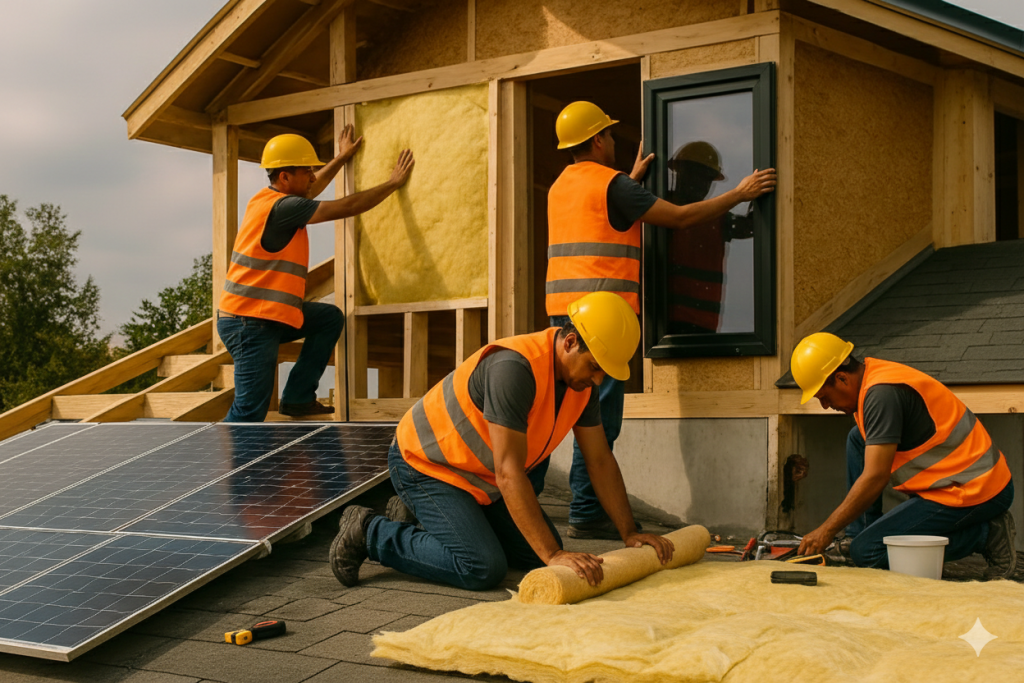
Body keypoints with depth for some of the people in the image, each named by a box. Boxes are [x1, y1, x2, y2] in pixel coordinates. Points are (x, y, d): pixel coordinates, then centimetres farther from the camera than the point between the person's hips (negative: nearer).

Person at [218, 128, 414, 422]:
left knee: (330, 318, 13)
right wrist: (393, 182, -5)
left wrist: (342, 157, 40)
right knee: (250, 412, -11)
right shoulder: (281, 207, -18)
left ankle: (298, 397, 12)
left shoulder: (268, 198, 10)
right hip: (249, 322, -10)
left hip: (268, 316, 10)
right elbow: (347, 207, -16)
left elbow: (311, 189, 33)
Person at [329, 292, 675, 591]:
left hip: (481, 480, 9)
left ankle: (417, 519, 19)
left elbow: (600, 460, 2)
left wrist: (630, 534, -3)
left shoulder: (582, 377, -6)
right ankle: (370, 532, -4)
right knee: (482, 568, -23)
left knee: (538, 554, 7)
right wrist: (554, 555, -38)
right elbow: (509, 474, -36)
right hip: (424, 464, -9)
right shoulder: (515, 367, -34)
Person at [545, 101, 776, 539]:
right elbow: (681, 217, -8)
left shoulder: (560, 186, 18)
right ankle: (586, 514, -7)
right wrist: (740, 194, 1)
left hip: (562, 308, 9)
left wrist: (633, 180, 43)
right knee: (598, 417, -7)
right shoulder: (612, 184, -7)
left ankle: (586, 508, 17)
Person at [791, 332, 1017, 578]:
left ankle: (986, 536, -5)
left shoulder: (882, 392, -21)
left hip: (973, 494, -10)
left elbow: (875, 477, -23)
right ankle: (860, 536, 13)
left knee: (865, 553, -10)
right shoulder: (872, 376, 9)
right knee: (858, 438, 14)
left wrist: (826, 531, -16)